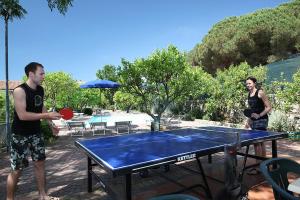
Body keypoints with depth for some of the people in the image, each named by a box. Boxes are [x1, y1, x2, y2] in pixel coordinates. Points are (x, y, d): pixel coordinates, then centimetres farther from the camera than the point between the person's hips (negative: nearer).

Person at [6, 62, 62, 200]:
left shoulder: (40, 90, 3)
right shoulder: (19, 91, -19)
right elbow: (22, 115, -27)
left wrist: (51, 124, 9)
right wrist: (47, 115, -28)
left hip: (36, 133, 7)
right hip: (20, 136, -6)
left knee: (40, 163, 11)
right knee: (17, 169, 4)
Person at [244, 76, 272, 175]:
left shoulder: (260, 93, -10)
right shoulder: (249, 95, 11)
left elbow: (269, 107, -11)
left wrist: (259, 115, -22)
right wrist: (248, 121, 15)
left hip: (261, 120, -8)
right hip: (254, 121, 8)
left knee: (257, 142, -8)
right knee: (260, 142, 14)